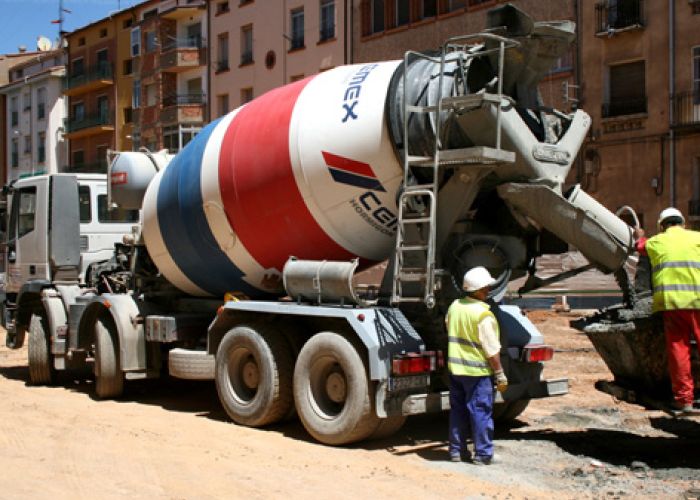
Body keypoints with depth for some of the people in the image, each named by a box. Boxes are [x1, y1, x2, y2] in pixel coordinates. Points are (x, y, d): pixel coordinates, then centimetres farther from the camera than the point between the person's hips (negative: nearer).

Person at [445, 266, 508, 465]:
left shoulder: (454, 307, 3)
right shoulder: (483, 315, -18)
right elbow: (492, 350, -16)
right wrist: (500, 375, -9)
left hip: (455, 368, 7)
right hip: (477, 371, -6)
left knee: (457, 411, 14)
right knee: (481, 412, 2)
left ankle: (456, 450, 20)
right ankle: (482, 454, 7)